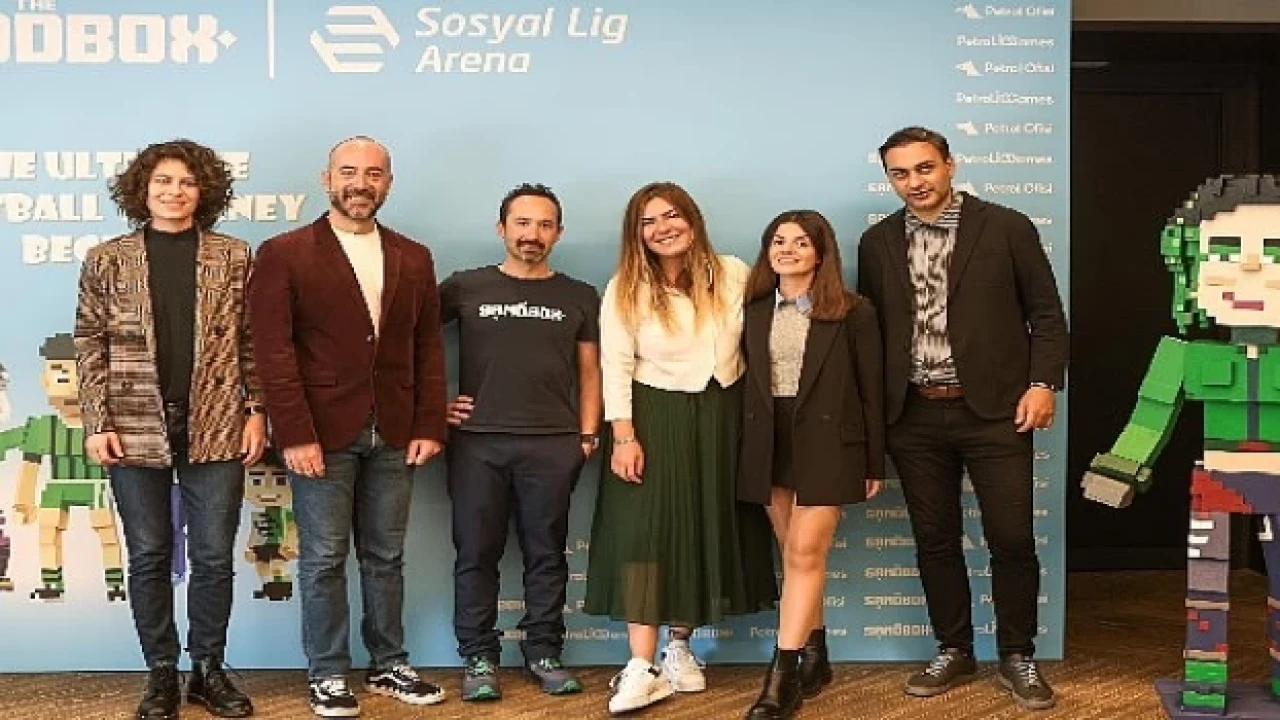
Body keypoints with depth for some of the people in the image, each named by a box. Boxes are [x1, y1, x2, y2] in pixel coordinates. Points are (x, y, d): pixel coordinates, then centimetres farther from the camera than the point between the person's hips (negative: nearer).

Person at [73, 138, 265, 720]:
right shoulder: (107, 260, 4)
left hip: (216, 428, 0)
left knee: (214, 557, 5)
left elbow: (252, 341, 5)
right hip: (135, 430, 0)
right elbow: (90, 345, 3)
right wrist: (96, 423, -5)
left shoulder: (235, 257, 4)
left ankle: (209, 670, 20)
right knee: (149, 557, 7)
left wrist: (255, 411, -2)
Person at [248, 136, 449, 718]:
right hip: (322, 433, -3)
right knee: (324, 559, 4)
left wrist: (429, 426, 1)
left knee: (385, 558, 12)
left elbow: (428, 349, 10)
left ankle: (389, 666, 24)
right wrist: (295, 434, -15)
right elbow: (275, 352, -8)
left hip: (393, 434, 4)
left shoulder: (414, 259, 11)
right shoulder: (283, 254, -2)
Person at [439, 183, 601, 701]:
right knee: (476, 553, 3)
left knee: (546, 553, 6)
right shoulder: (465, 287, 5)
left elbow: (589, 373, 11)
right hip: (476, 441, -1)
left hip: (554, 445, 1)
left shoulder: (580, 298, 10)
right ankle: (479, 657, 13)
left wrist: (588, 434, 2)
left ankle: (543, 652, 18)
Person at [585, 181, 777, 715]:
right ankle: (642, 668, -7)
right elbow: (616, 367, -7)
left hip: (720, 417, 2)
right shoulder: (625, 290, -4)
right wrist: (623, 437, -15)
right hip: (654, 418, -2)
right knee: (645, 530, -8)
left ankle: (680, 648, 23)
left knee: (706, 530, 7)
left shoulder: (733, 275, 0)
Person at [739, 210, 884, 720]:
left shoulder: (852, 312, -3)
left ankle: (781, 677, -7)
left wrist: (875, 463, -1)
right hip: (770, 442, 4)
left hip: (827, 442, -4)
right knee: (795, 555, 10)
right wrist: (749, 446, 3)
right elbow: (745, 381, 8)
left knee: (805, 552, -8)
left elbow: (871, 389, -1)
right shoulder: (754, 310, 7)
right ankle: (813, 656, 23)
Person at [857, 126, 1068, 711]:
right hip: (914, 417, 3)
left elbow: (1047, 315, 1)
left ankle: (1017, 657, 18)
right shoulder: (877, 242, 8)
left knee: (1012, 540, 1)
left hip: (994, 410, -3)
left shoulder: (1007, 228, -1)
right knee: (934, 541, 10)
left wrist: (1042, 383, -9)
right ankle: (953, 651, 25)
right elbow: (870, 328, 11)